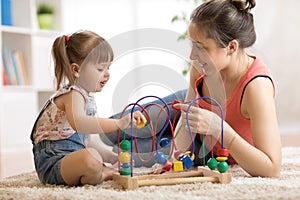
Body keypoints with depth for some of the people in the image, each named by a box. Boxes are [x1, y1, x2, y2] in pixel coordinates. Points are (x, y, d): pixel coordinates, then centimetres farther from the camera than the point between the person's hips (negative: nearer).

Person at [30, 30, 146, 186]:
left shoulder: (87, 97, 14)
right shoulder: (72, 94, -16)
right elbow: (77, 123, -41)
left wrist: (113, 157, 11)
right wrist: (118, 123, -46)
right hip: (53, 162, -10)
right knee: (91, 159, -36)